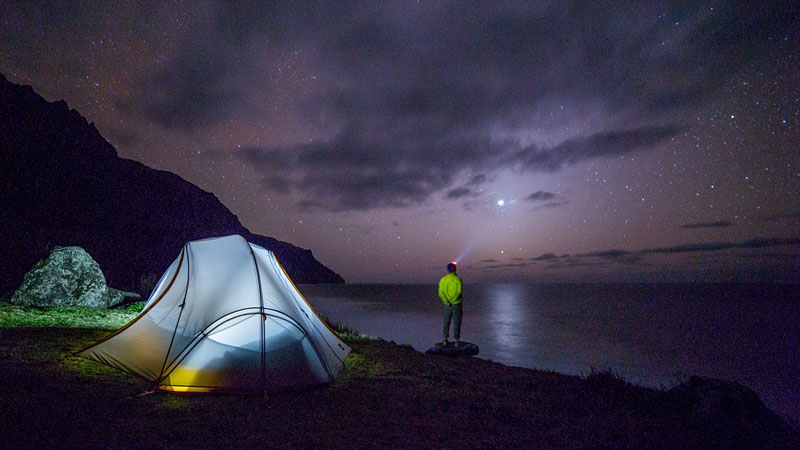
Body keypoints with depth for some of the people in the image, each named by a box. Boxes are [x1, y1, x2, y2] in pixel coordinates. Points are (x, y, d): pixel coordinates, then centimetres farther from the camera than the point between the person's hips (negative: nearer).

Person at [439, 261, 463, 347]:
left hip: (447, 305, 3)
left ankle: (445, 340, 14)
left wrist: (446, 302, -11)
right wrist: (452, 301, -15)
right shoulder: (457, 279, -9)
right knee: (456, 323, 5)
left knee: (446, 322, 13)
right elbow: (458, 292, -18)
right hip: (456, 304, -3)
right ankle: (457, 341, 8)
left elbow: (441, 293, -7)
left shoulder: (443, 279, 1)